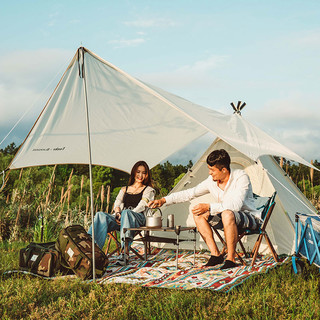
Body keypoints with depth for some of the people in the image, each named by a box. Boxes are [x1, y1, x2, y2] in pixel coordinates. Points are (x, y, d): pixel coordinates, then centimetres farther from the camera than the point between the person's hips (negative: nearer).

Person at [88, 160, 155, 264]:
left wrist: (124, 215, -14)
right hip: (121, 218, 4)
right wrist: (117, 213, -10)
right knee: (100, 215, -29)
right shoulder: (124, 189, 31)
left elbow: (142, 206, 2)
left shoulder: (148, 190, 19)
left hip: (137, 219, -4)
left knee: (126, 213, -42)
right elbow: (117, 203, 17)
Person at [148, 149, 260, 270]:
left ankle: (231, 259, -27)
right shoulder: (212, 181, -3)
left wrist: (209, 207, -35)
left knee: (227, 214, -39)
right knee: (198, 214, -13)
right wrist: (164, 200, -2)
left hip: (249, 218, -7)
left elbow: (236, 205, -33)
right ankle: (215, 254, -10)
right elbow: (189, 193, 4)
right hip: (226, 217, 7)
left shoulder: (241, 177, -22)